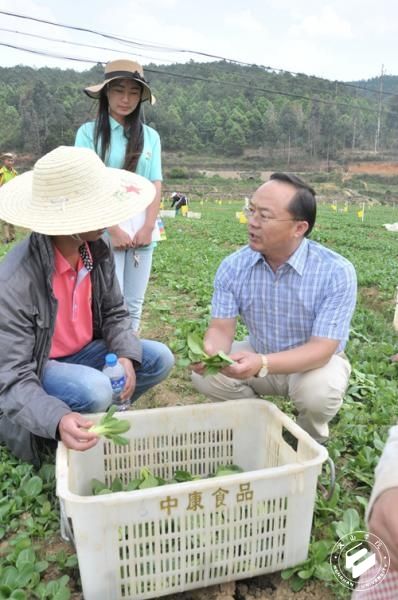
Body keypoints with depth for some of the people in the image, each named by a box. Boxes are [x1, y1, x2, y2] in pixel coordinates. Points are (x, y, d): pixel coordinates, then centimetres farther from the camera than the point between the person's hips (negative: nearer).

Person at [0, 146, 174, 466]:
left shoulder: (98, 249, -12)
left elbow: (115, 313, 0)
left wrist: (126, 356, -20)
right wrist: (57, 420, -49)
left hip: (82, 353, 7)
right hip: (35, 369, -6)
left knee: (159, 359, -6)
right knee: (95, 390, -34)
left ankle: (99, 419, 8)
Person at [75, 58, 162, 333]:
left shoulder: (150, 136, 10)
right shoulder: (90, 132, 0)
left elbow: (156, 184, 6)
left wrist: (148, 227, -6)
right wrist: (113, 230, -12)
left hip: (142, 228, 4)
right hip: (105, 231, -3)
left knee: (134, 304, 8)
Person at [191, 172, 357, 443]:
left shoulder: (337, 272, -26)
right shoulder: (233, 266, -15)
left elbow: (322, 349, -29)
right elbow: (222, 328, -13)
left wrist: (262, 364, -46)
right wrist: (208, 353, -38)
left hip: (315, 362, -3)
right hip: (260, 358, 3)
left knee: (319, 391, -34)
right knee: (206, 375, -19)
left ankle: (311, 440, 3)